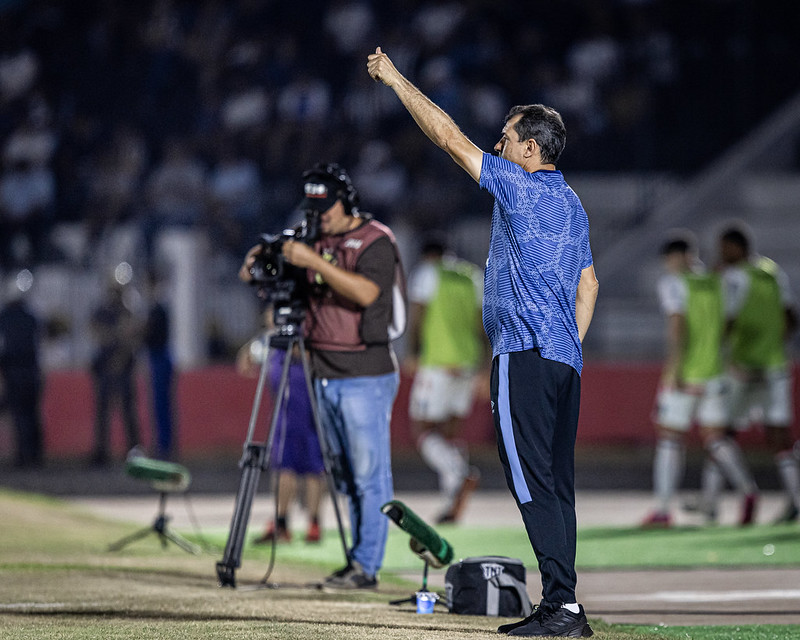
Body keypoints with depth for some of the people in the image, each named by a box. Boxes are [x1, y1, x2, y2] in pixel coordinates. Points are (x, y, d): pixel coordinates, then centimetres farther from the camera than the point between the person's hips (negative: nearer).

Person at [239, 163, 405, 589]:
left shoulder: (376, 242, -9)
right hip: (326, 376, 8)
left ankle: (366, 566, -6)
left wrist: (315, 262, -30)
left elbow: (366, 292, -25)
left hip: (366, 379, -8)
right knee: (345, 476, 10)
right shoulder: (319, 241, 13)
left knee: (369, 475, -6)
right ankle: (356, 564, 14)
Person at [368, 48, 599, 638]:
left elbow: (448, 136, -5)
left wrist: (396, 79, 3)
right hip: (566, 358, 9)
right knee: (556, 483, 8)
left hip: (525, 356, -9)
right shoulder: (572, 204, 19)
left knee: (532, 480, -11)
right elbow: (588, 284, 22)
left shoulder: (519, 186, -7)